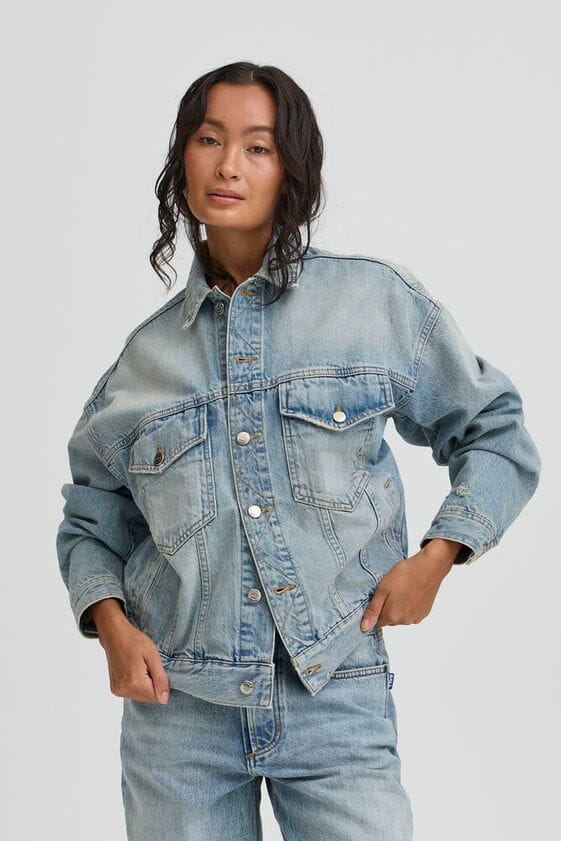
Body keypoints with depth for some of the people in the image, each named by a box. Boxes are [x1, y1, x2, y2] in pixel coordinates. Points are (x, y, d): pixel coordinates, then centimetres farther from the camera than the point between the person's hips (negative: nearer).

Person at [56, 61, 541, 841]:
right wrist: (112, 625, -1)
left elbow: (497, 436, 9)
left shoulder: (379, 302, 1)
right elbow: (91, 521, 16)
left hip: (337, 698, -2)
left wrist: (435, 556, -3)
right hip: (179, 701, 2)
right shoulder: (148, 353, 7)